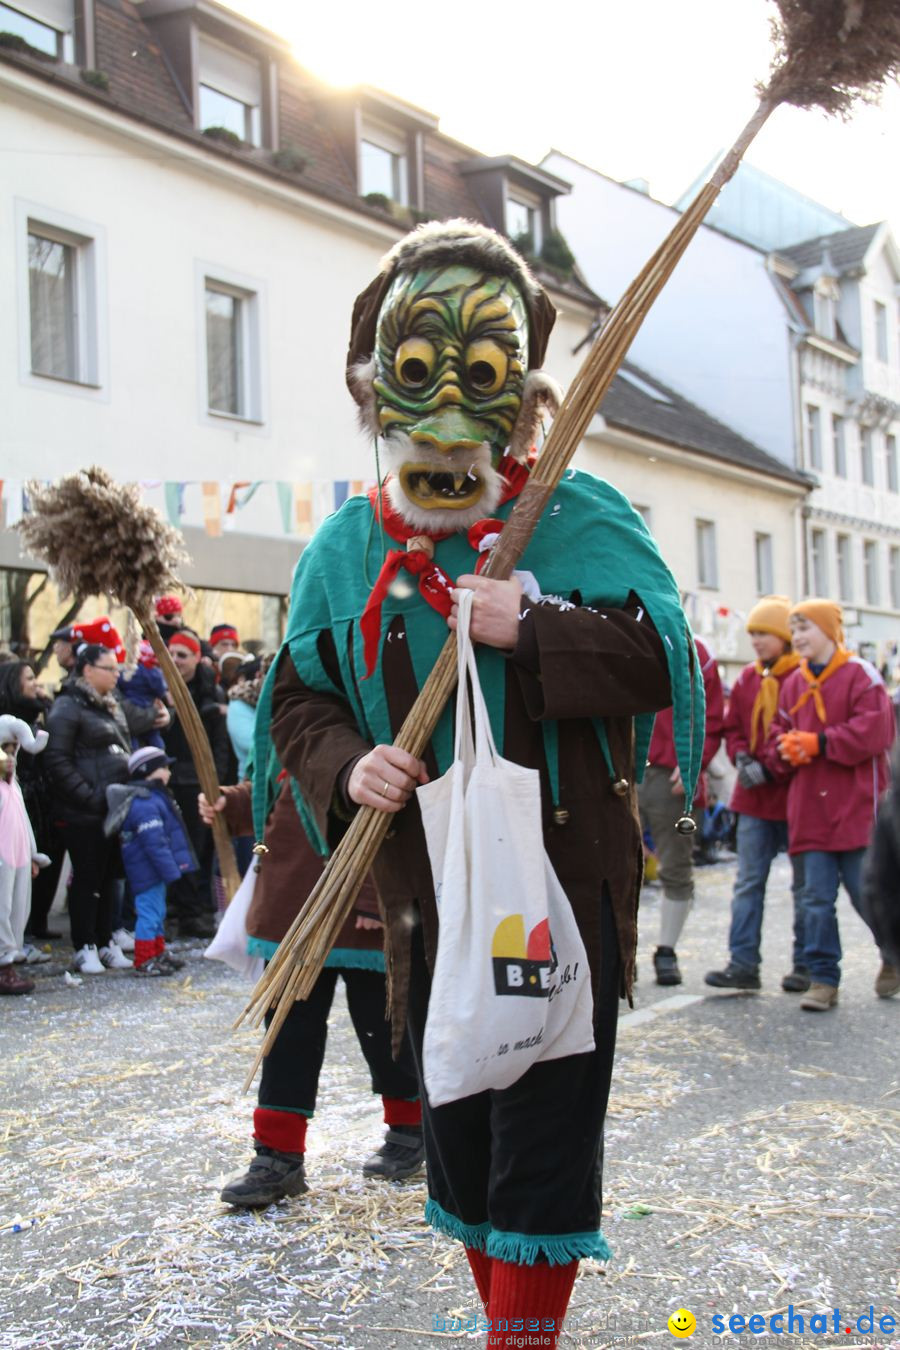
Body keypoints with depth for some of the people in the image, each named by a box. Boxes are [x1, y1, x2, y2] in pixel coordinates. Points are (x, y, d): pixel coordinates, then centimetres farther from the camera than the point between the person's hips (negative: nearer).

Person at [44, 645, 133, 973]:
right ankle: (84, 949, 9)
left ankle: (106, 943, 22)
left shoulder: (112, 705, 16)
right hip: (83, 812, -7)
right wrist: (89, 796, -18)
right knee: (86, 878, 0)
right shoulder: (68, 707, -9)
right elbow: (58, 761, -14)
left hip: (115, 807, 7)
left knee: (109, 876, 12)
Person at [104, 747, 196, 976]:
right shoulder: (144, 804, -22)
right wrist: (171, 870, -23)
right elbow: (155, 843, -26)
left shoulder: (155, 797, 13)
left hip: (154, 871, 11)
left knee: (157, 913, 20)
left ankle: (158, 954, 32)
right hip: (147, 871, -11)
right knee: (149, 912, -6)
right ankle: (144, 961, 1)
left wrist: (173, 867, 23)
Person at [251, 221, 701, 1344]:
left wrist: (532, 630, -25)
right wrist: (345, 767, -13)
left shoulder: (583, 521, -5)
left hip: (566, 882, -4)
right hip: (427, 885, 4)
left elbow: (662, 661, -11)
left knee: (545, 1134, 2)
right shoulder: (343, 550, 4)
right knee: (459, 1126, 18)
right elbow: (298, 700, 7)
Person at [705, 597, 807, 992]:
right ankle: (743, 964, 7)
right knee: (748, 882, 4)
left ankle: (806, 966, 17)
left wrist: (773, 769, -17)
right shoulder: (747, 679, 9)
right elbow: (733, 728, 15)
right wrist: (742, 758, -5)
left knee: (805, 883, 7)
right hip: (754, 798, 5)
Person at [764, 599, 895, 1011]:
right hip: (809, 810, 5)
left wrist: (817, 743, -14)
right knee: (816, 899, 3)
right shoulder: (793, 683, 13)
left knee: (867, 894, 3)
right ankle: (823, 980, 9)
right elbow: (778, 733, 15)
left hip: (856, 807, -5)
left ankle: (892, 957, 30)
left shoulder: (860, 675, -4)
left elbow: (873, 731, -14)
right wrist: (784, 752, -7)